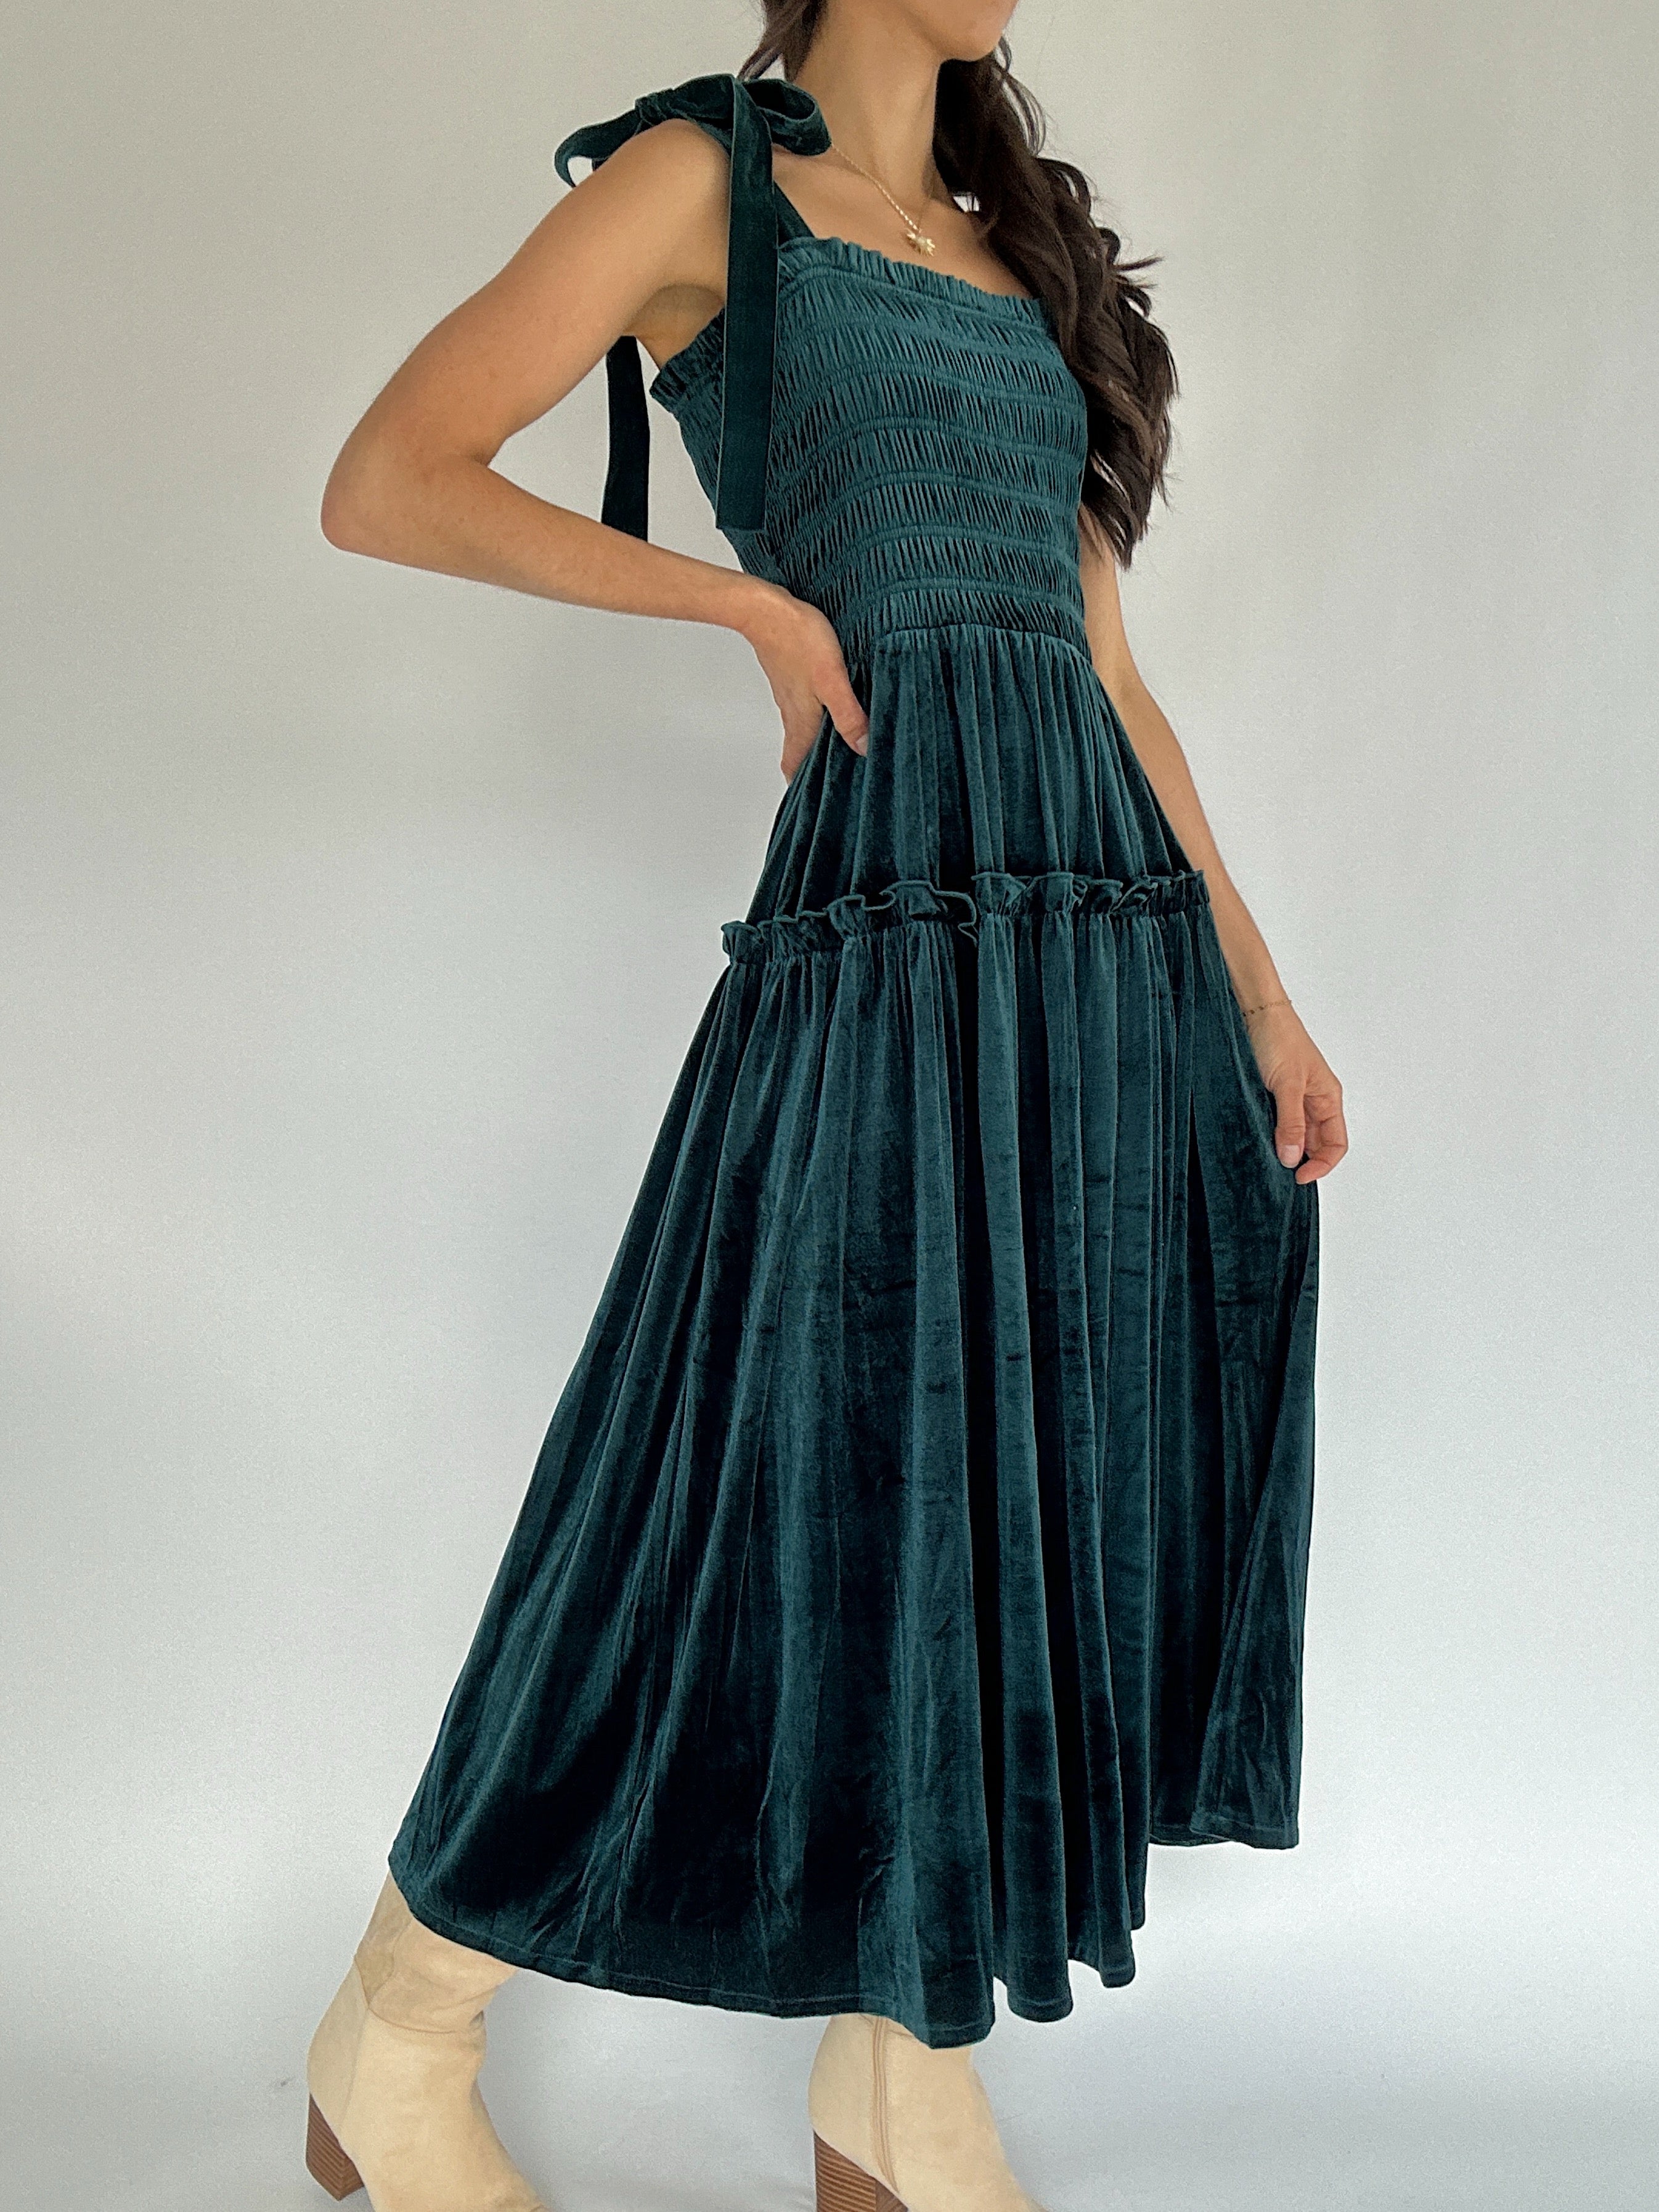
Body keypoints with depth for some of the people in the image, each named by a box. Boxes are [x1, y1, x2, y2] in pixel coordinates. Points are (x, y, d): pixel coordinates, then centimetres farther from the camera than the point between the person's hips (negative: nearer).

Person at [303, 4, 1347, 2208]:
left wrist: (1257, 995, 13)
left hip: (1121, 940, 7)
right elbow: (383, 488, -5)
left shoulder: (1025, 251, 23)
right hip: (893, 929, -7)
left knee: (1035, 1505, 7)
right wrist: (756, 600, -8)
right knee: (823, 1493, -4)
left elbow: (1105, 668, 18)